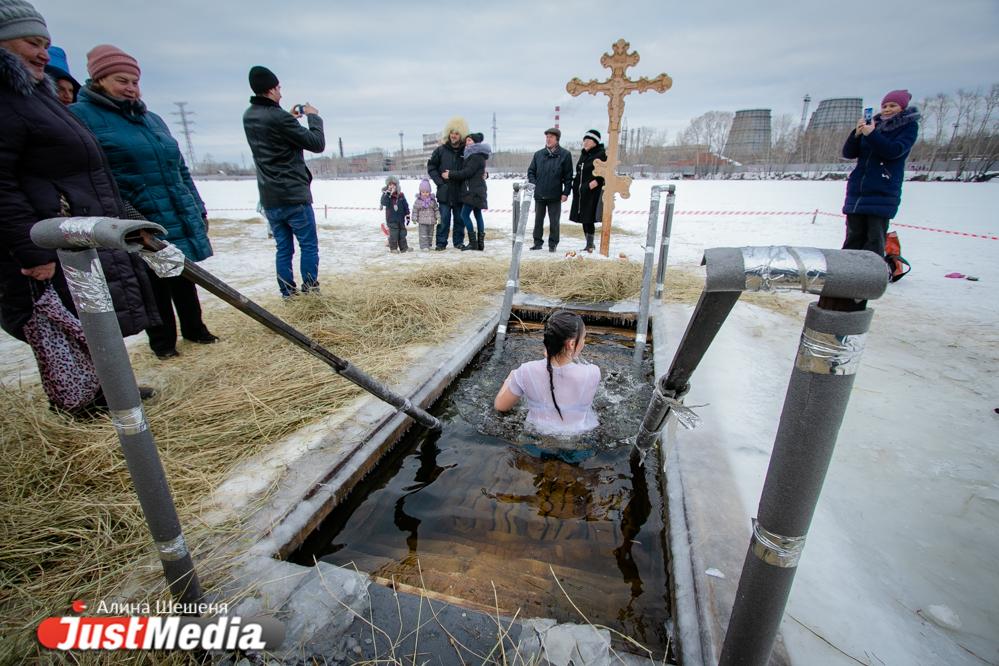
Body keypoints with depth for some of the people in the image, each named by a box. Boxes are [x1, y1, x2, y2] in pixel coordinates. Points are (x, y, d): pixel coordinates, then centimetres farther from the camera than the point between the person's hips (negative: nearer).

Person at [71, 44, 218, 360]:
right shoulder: (81, 116, -3)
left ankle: (194, 329, 27)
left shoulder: (152, 119, 16)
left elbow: (180, 169, 20)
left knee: (185, 279, 14)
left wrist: (199, 209, 17)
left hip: (182, 221, 5)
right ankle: (163, 341, 19)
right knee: (154, 286, 4)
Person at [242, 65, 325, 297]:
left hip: (269, 199, 7)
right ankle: (309, 291, 4)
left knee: (283, 248, 11)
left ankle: (288, 294, 12)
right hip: (294, 196, -7)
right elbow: (317, 144, -11)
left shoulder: (248, 117, 9)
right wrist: (313, 117, 4)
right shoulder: (278, 117, -15)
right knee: (309, 246, 2)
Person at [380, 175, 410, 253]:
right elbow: (384, 203, -25)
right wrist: (388, 193, -31)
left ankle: (404, 247, 22)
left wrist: (407, 216, 7)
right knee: (393, 234, -3)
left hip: (401, 218, 4)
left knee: (402, 233, 11)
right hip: (391, 219, -4)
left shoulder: (401, 195, 4)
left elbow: (406, 206, 9)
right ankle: (393, 248, 9)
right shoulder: (386, 195, -5)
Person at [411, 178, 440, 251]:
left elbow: (436, 209, 8)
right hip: (422, 221, -3)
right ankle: (424, 246, -5)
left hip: (431, 221, 3)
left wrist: (438, 217, 3)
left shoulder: (432, 200, 3)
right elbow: (415, 210, -2)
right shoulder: (418, 201, -4)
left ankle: (429, 245, 23)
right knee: (423, 234, -7)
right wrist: (414, 219, -5)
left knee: (430, 234, 12)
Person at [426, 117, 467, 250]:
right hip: (444, 191, -1)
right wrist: (439, 181, -4)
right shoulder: (441, 150, 2)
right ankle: (441, 242, 7)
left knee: (460, 218, 8)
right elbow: (431, 167, 5)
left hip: (460, 192, 1)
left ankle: (459, 242, 19)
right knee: (444, 218, -1)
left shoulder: (466, 151, 3)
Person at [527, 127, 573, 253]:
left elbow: (568, 176, -2)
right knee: (538, 220, 10)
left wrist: (566, 192, -7)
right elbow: (531, 171, 13)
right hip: (539, 195, 3)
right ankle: (538, 242, 21)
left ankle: (553, 244, 16)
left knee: (554, 221, 5)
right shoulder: (538, 154, 7)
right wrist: (533, 184, -2)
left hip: (555, 196, -3)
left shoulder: (565, 155, -2)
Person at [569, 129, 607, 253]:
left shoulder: (601, 154, -6)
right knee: (583, 219, 10)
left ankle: (590, 245, -2)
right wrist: (575, 185, 14)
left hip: (592, 192, -8)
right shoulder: (583, 154, 17)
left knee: (589, 220, -10)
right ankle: (590, 244, 21)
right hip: (580, 192, 8)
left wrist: (596, 181, -22)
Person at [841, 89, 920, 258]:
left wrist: (871, 134, -18)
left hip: (883, 193, -3)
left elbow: (894, 151, -12)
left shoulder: (909, 125, 6)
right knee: (854, 237, 3)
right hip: (856, 191, 4)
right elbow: (848, 153, 9)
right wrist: (857, 134, -7)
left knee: (875, 239, -9)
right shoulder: (874, 124, 15)